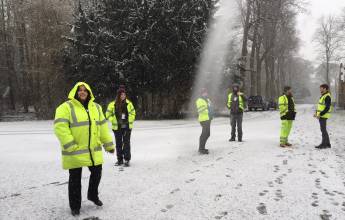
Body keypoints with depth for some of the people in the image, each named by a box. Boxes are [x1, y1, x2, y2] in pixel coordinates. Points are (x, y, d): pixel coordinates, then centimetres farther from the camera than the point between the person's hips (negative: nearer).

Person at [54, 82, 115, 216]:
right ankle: (75, 206, 24)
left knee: (97, 173, 14)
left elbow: (102, 126, 13)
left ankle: (93, 195, 41)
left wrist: (109, 144, 12)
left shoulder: (96, 107, 10)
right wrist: (70, 145, -24)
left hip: (93, 151, 5)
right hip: (75, 152, -5)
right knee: (75, 179, 6)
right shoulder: (66, 107, -9)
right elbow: (60, 127, -19)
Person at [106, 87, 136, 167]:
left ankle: (127, 159, 5)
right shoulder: (113, 104, -5)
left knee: (126, 143, -1)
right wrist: (114, 121, -7)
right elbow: (108, 114, 3)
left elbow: (133, 113, 10)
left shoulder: (129, 103, 0)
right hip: (117, 127, 0)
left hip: (127, 127, 0)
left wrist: (129, 121, -2)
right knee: (118, 143, 9)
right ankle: (119, 159, 20)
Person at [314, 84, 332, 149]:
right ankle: (327, 144, 18)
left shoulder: (327, 97, -16)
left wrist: (320, 115, -22)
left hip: (323, 115, -10)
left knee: (323, 130, -4)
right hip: (321, 115, 10)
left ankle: (324, 144, 4)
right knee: (323, 129, 12)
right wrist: (316, 113, 14)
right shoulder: (323, 96, 15)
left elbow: (327, 108, -21)